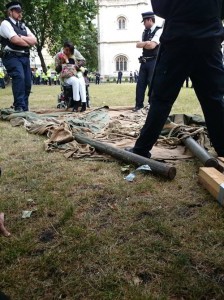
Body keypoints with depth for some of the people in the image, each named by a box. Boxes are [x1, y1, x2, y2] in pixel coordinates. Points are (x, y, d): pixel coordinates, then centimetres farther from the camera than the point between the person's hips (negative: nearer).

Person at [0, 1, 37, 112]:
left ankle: (25, 108, 9)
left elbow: (34, 40, 9)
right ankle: (19, 107, -24)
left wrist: (22, 37, -5)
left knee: (27, 83, 2)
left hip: (24, 57, 7)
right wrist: (28, 43, 1)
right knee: (19, 77, -27)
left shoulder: (23, 26, 22)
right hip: (12, 57, -7)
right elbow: (15, 40, -14)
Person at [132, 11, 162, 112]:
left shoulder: (159, 31, -6)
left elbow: (152, 45, -18)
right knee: (140, 83, 7)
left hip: (154, 61, -7)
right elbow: (138, 45, 5)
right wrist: (146, 43, -10)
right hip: (144, 61, 7)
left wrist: (143, 44, -4)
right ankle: (139, 105, 15)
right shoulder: (145, 32, 15)